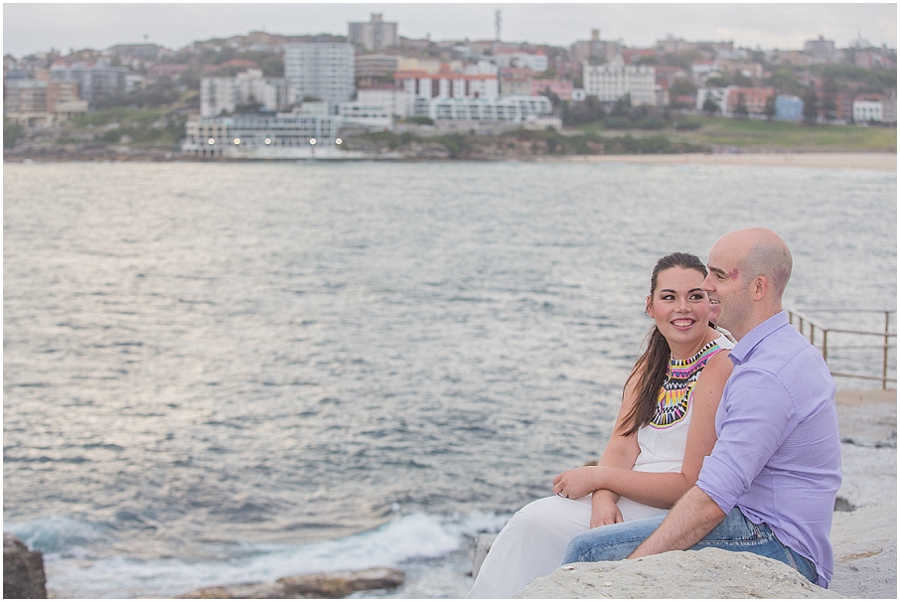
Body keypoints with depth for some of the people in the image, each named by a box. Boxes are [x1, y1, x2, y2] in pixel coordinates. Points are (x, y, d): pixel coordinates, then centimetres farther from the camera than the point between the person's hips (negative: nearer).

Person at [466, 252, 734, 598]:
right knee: (532, 520, -11)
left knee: (540, 523, -17)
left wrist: (598, 477, -13)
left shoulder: (721, 366, -15)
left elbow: (692, 485, -18)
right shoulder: (655, 360, 10)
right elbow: (622, 447, 3)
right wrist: (604, 498, -19)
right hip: (633, 496, 7)